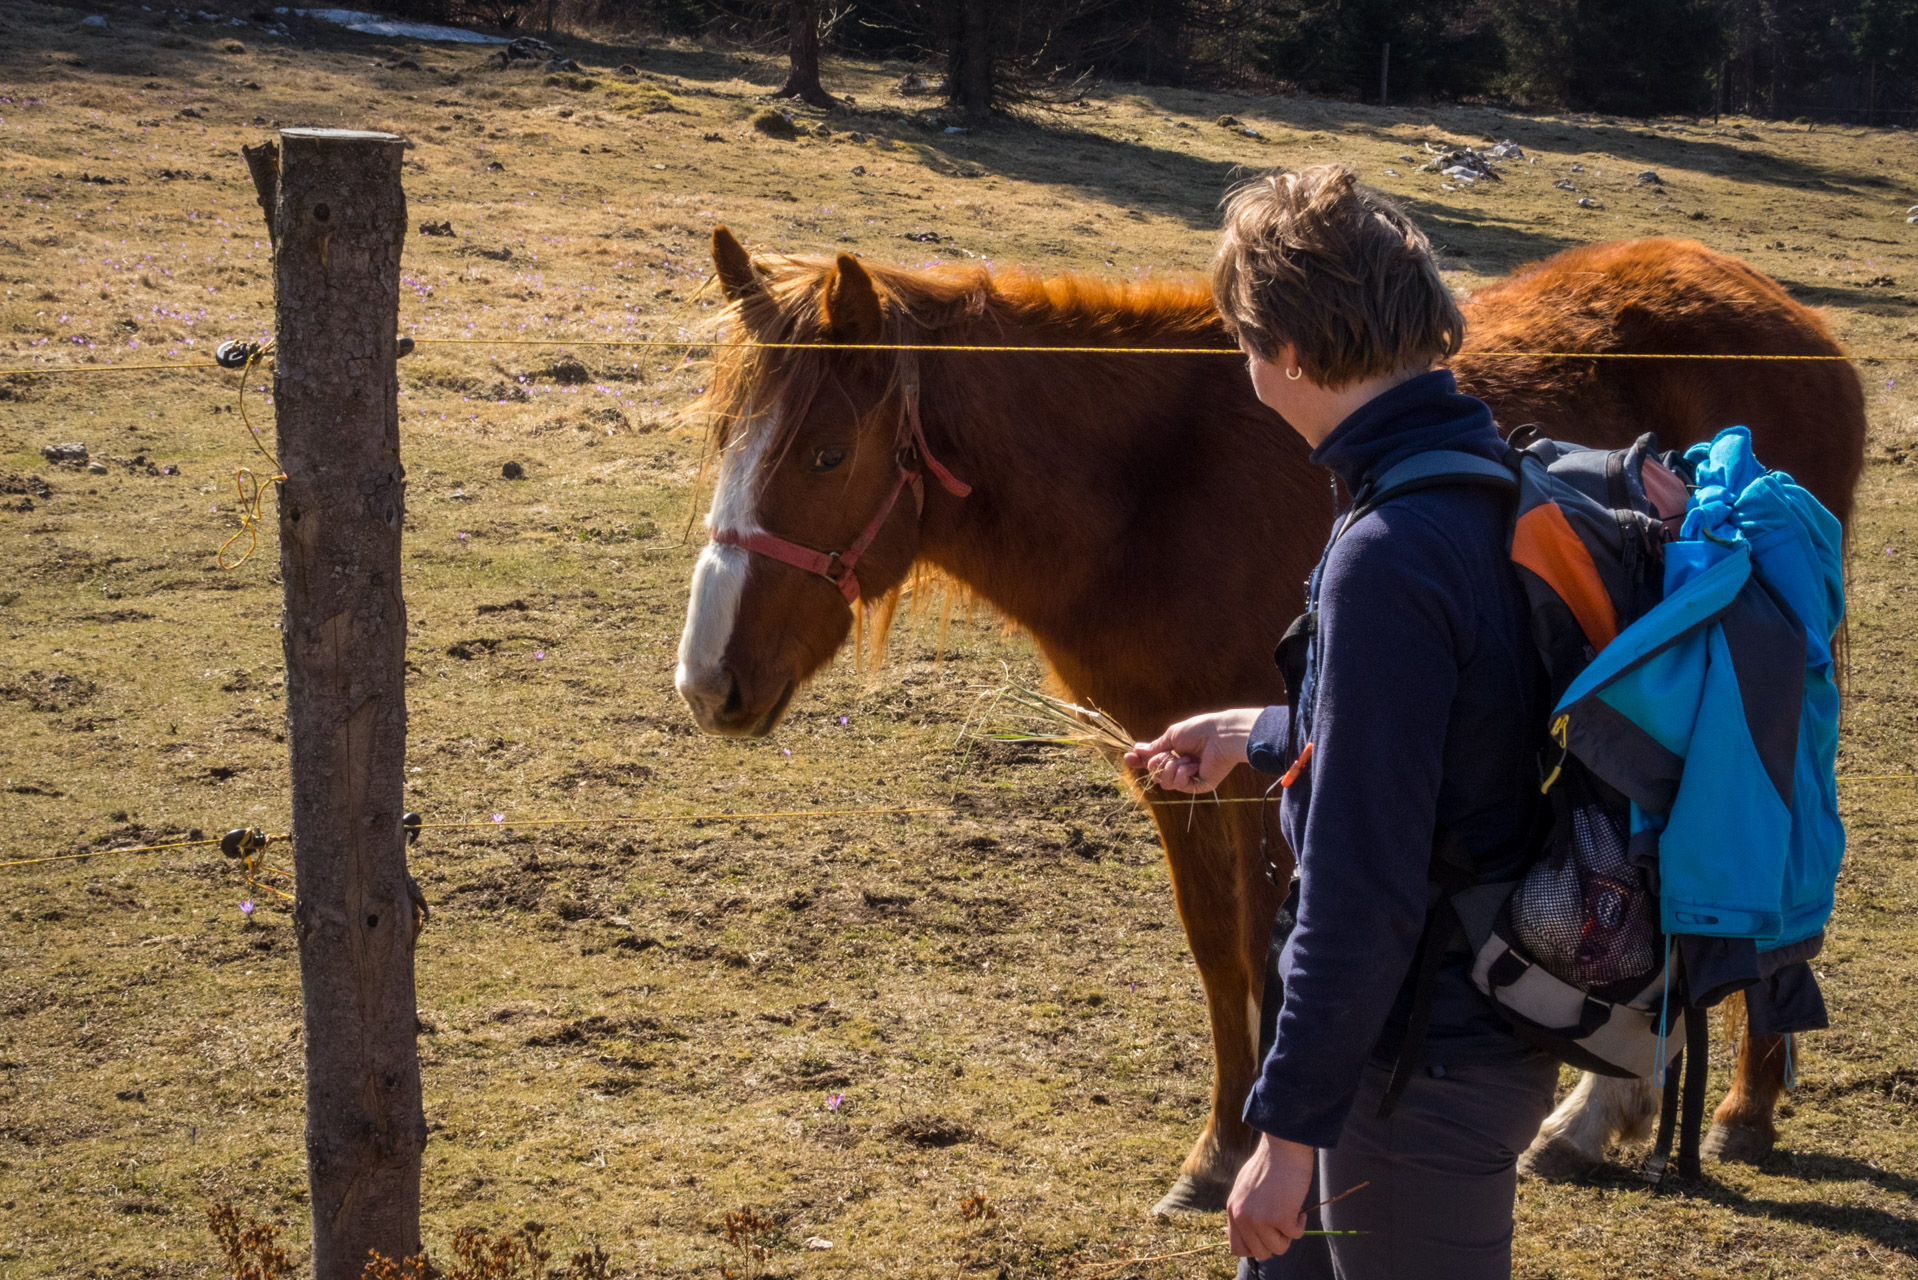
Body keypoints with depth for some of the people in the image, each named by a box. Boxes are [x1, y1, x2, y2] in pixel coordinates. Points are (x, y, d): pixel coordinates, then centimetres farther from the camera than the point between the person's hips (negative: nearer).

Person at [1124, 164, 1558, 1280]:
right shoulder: (1500, 488, 3)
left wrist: (1289, 1130, -20)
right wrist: (1260, 737, 31)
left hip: (1430, 1063, -9)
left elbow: (1361, 890, -26)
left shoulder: (1388, 559, -27)